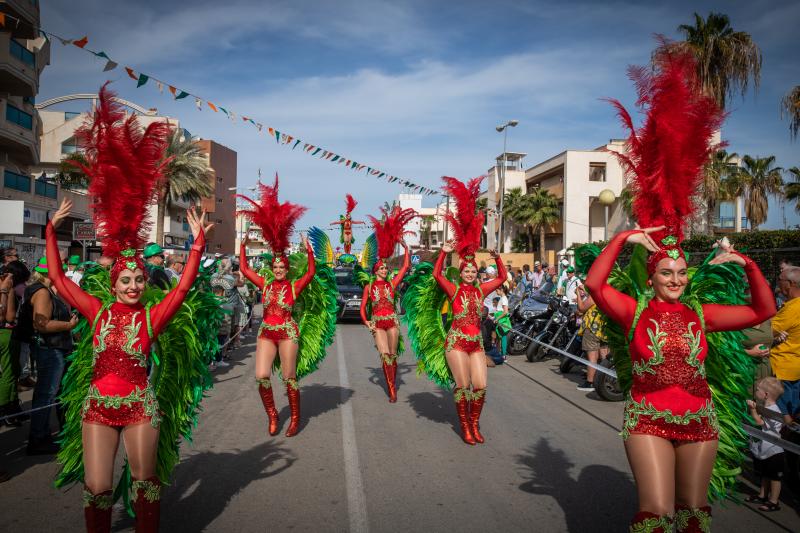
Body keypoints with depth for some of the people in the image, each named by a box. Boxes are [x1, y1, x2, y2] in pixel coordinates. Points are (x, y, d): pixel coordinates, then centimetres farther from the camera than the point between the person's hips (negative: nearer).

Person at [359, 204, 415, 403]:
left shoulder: (392, 284, 7)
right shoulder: (369, 287, 7)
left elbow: (406, 266, 4)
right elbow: (363, 308, 10)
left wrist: (405, 246, 2)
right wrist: (366, 322, -6)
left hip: (392, 322, 1)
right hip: (377, 324, -1)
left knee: (393, 355, 6)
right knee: (385, 355, -13)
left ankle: (393, 385, 21)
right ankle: (392, 390, -12)